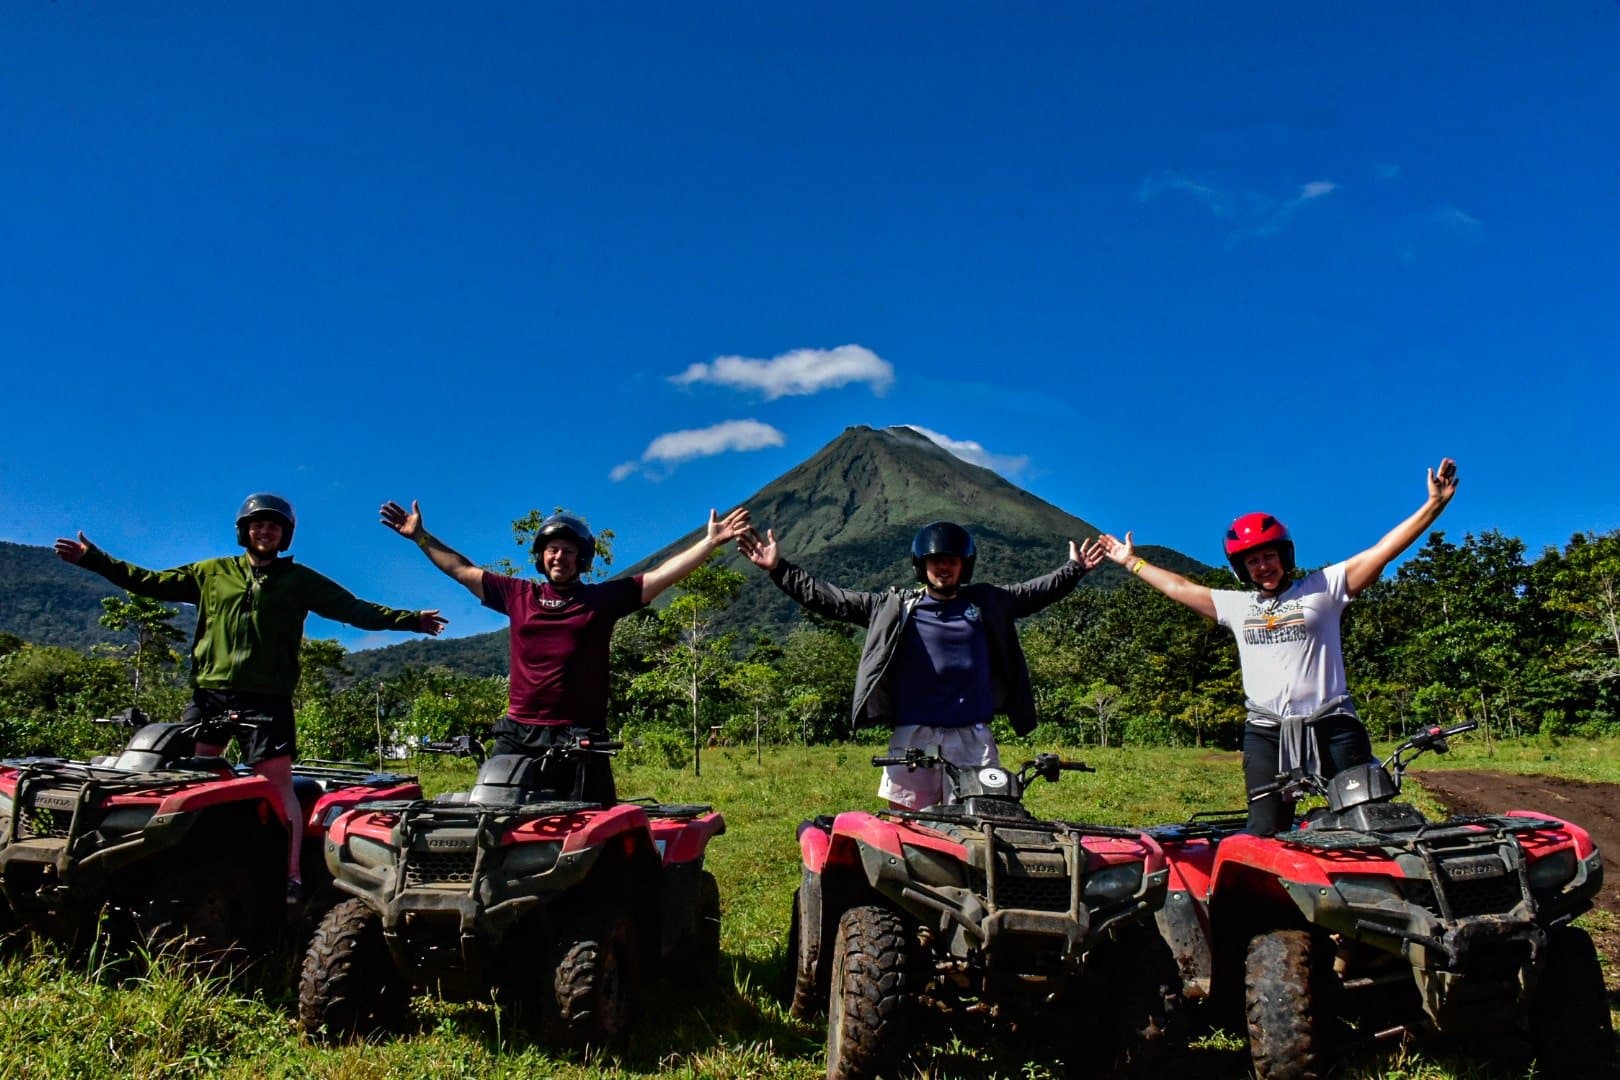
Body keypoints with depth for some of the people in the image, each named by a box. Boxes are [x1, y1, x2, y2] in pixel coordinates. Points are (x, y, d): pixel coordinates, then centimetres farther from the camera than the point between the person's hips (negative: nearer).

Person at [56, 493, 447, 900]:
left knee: (279, 783, -7)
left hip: (266, 698, -3)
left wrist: (409, 619, -5)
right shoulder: (213, 572, 15)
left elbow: (354, 609, 4)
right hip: (210, 691, 3)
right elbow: (152, 582, 16)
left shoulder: (299, 580, 10)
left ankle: (292, 876, -9)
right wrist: (94, 559, 11)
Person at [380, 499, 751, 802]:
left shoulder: (603, 598, 5)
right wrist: (420, 536, 20)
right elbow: (462, 570, 19)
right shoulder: (518, 594, 13)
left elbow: (662, 575, 0)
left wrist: (710, 542, -6)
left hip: (580, 738, -2)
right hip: (519, 735, 2)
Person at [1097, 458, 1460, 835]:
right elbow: (1179, 587, 26)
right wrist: (1131, 561, 32)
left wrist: (1434, 504, -6)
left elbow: (1383, 550, 0)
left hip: (1332, 726, -2)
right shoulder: (1236, 605, 16)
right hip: (1266, 733, 3)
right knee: (1265, 833, 0)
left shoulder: (1322, 587, 5)